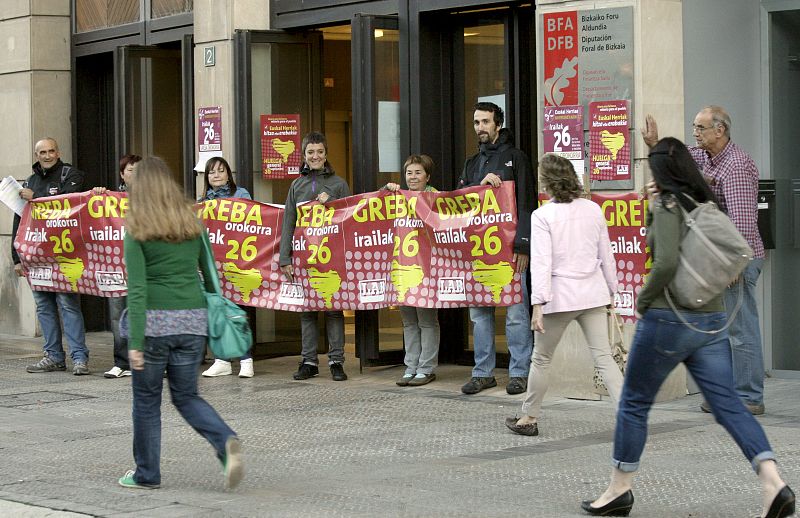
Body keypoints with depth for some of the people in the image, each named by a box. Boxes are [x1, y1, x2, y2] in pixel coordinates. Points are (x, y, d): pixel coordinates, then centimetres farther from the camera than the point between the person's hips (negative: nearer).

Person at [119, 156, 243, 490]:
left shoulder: (138, 231, -6)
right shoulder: (192, 224, 8)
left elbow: (137, 289, -13)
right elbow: (211, 275, 12)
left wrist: (135, 343, -15)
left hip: (154, 320, -4)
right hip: (193, 321, 4)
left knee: (146, 399, 12)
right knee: (186, 395, 16)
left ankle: (146, 474, 21)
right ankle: (226, 442, -9)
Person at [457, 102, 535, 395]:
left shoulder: (515, 158, 2)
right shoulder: (472, 163, 20)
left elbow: (527, 203, -5)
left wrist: (522, 246, -13)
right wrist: (482, 184, -7)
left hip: (508, 247, -5)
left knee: (516, 310, -5)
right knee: (479, 311, 6)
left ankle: (519, 373, 0)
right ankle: (483, 372, 12)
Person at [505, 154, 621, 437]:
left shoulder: (542, 215, -10)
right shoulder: (593, 209, 5)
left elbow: (541, 262, -16)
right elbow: (606, 255, 10)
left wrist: (538, 304, -16)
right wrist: (611, 290, 21)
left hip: (560, 296, -4)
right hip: (593, 293, 4)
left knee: (541, 358, 13)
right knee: (604, 358, 3)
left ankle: (528, 418, 24)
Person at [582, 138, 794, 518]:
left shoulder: (670, 205, -11)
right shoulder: (706, 204, 12)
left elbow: (666, 262, -24)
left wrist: (643, 300, -11)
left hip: (668, 319, -7)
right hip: (712, 320, 7)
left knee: (634, 403, 8)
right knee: (728, 404, 3)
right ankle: (773, 484, -12)